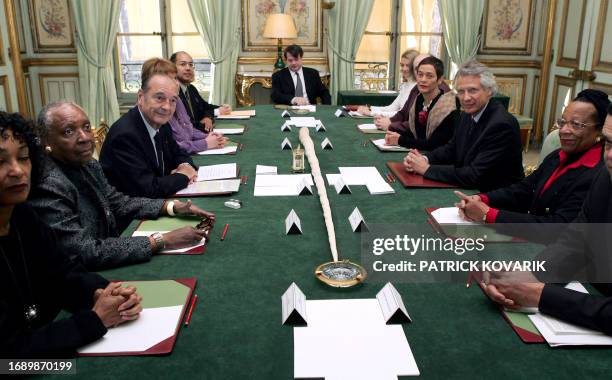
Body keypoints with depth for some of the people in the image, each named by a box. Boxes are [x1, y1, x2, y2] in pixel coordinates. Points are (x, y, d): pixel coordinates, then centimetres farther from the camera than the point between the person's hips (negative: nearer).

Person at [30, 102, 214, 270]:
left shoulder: (89, 165, 0)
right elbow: (86, 254, -28)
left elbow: (119, 202, 12)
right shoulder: (48, 186, -24)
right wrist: (161, 241, -27)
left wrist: (173, 206, -2)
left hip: (108, 269, 7)